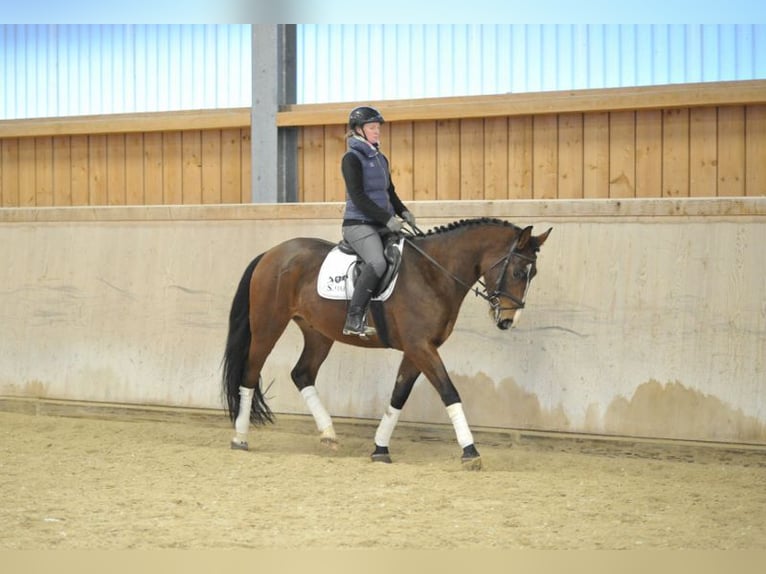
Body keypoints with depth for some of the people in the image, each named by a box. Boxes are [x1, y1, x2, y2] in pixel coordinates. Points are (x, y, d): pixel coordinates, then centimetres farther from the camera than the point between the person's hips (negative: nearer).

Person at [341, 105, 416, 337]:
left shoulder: (380, 159, 18)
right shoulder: (352, 158, -6)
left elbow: (390, 192, 24)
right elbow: (358, 197, -15)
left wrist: (403, 212, 4)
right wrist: (387, 218, -19)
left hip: (382, 225, 9)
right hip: (359, 224, -9)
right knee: (377, 262, -32)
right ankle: (353, 320, -31)